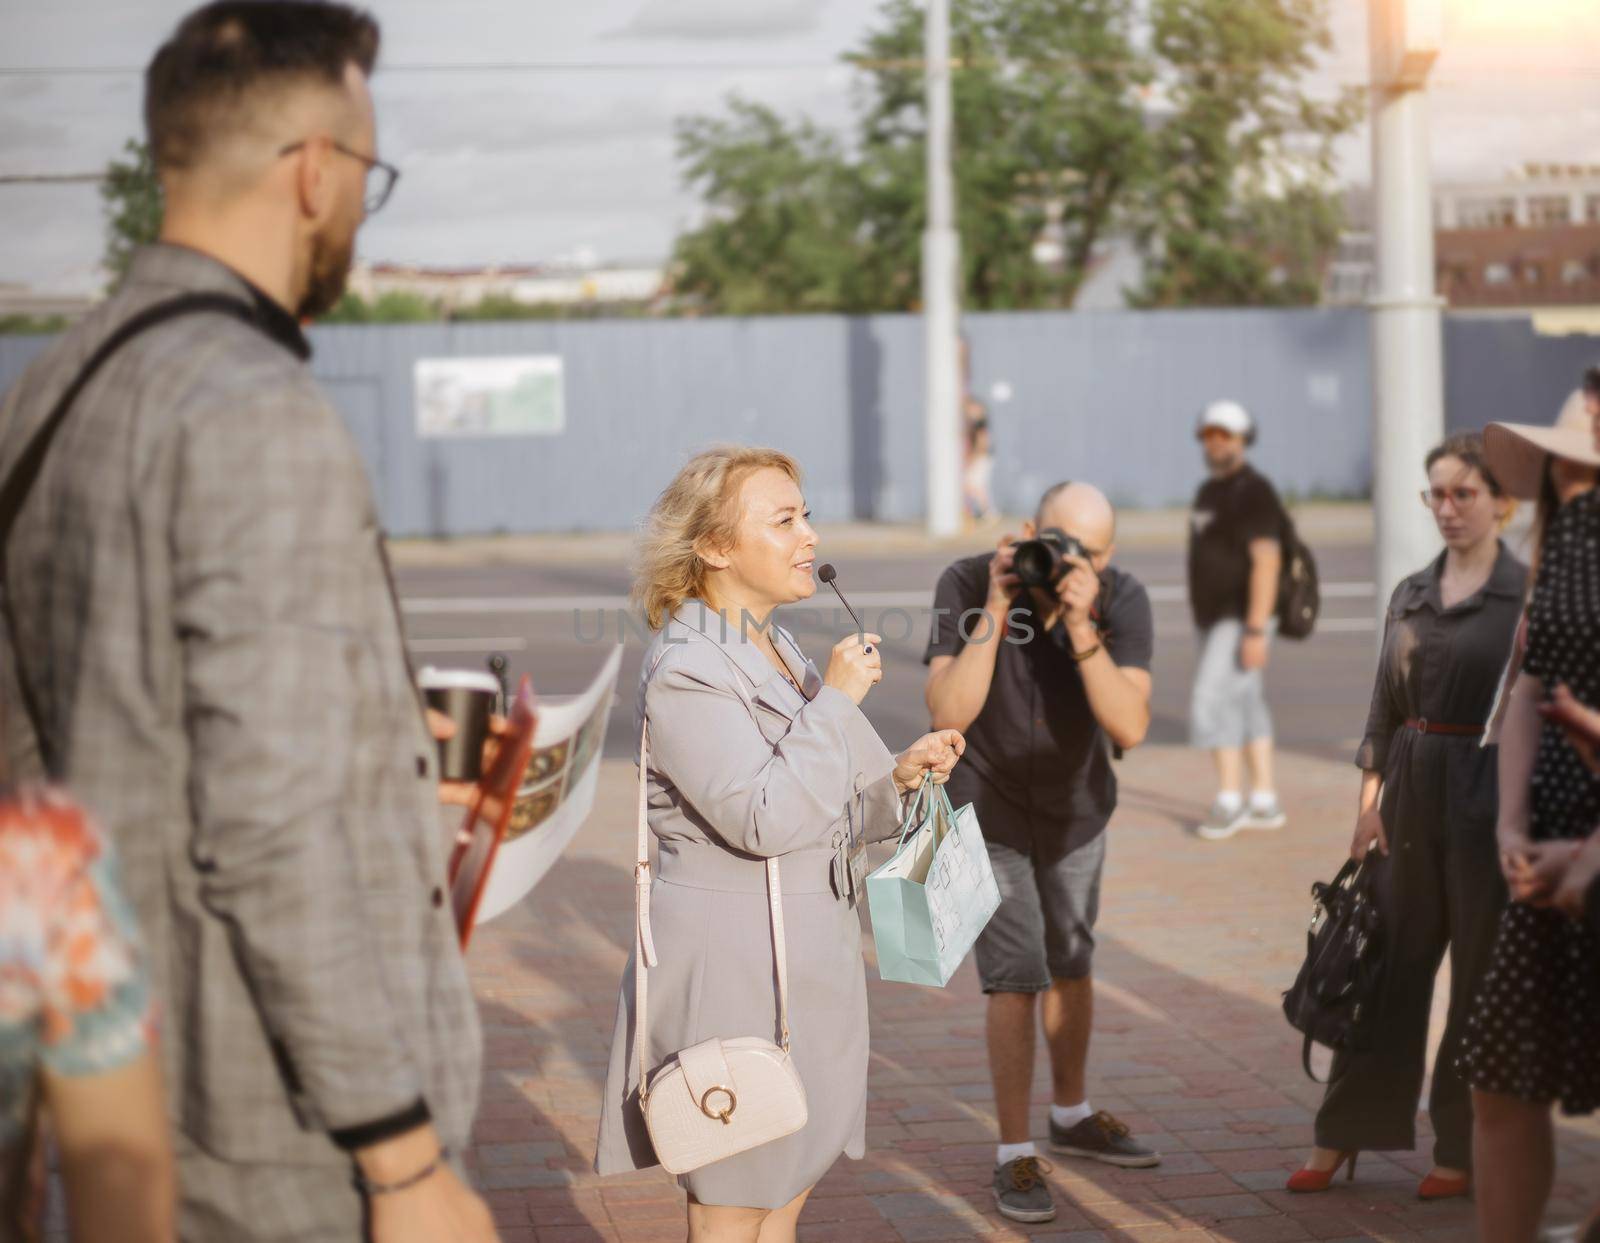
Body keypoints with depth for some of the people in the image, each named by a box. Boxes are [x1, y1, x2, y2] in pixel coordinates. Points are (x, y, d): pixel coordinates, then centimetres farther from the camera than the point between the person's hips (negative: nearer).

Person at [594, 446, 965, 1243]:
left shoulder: (776, 650, 12)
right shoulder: (687, 672, -17)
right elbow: (764, 820, -26)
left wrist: (900, 776, 2)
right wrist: (835, 698, -20)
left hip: (803, 958, 9)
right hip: (731, 965, -9)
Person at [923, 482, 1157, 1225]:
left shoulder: (1122, 602, -20)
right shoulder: (967, 587, -25)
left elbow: (1129, 727, -30)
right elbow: (948, 714, -33)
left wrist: (1081, 626, -40)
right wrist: (996, 609, -38)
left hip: (1076, 806, 4)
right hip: (988, 808, -3)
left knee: (1071, 964, 18)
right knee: (1017, 975, -11)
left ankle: (1071, 1116, 38)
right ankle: (1015, 1156, -1)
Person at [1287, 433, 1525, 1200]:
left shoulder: (1526, 594, -5)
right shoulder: (1409, 596, 10)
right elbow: (1385, 708, 12)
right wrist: (1370, 800, 4)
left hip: (1488, 798, -4)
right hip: (1412, 793, 5)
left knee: (1481, 973, 4)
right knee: (1388, 965, 9)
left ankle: (1463, 1148, 15)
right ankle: (1343, 1137, 15)